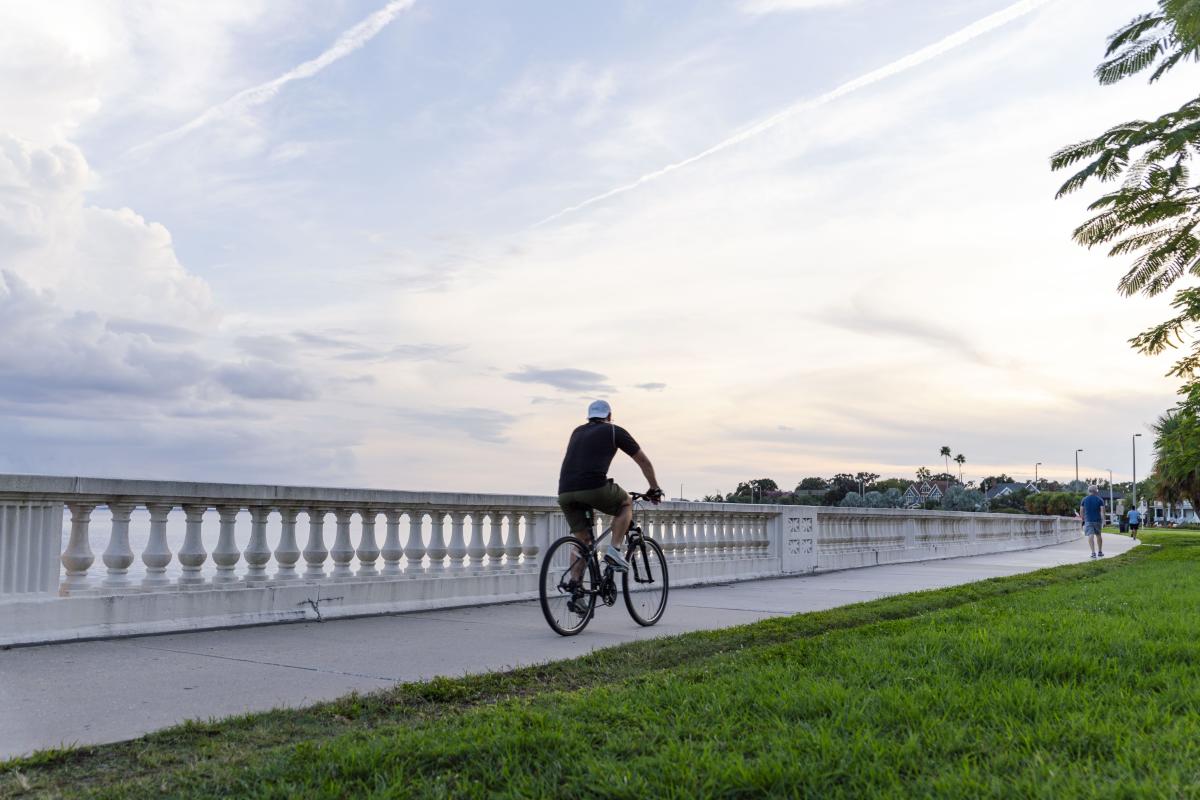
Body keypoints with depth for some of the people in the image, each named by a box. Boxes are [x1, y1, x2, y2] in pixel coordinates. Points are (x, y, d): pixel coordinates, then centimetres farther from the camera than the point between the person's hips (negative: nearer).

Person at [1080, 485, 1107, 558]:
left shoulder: (1084, 499, 4)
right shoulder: (1100, 500, 0)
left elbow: (1081, 511, 5)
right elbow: (1102, 511, -8)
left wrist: (1083, 519, 17)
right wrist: (1103, 521, -7)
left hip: (1088, 521, -1)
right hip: (1097, 520, 1)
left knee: (1090, 536, -7)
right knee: (1098, 535, 18)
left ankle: (1093, 552, -19)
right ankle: (1100, 552, 27)